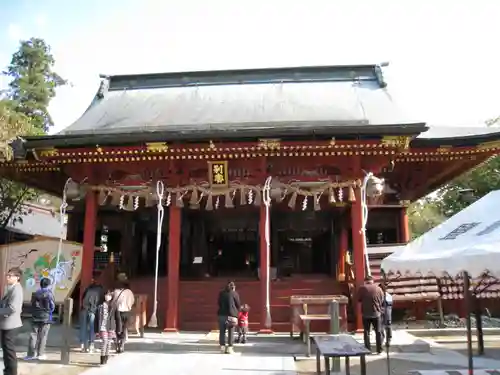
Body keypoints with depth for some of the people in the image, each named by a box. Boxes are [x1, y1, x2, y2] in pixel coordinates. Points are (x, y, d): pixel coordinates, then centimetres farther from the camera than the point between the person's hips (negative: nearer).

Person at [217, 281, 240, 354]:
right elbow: (238, 305, 5)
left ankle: (222, 347, 9)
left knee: (222, 331, 9)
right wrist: (236, 311, 24)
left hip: (222, 314, 3)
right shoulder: (234, 294, 2)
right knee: (231, 332, 2)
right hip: (231, 314, -3)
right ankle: (229, 348, 0)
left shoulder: (221, 293, 11)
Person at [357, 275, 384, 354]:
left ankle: (368, 349, 8)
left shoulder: (362, 288, -6)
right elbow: (382, 301, 4)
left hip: (366, 313, -1)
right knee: (378, 332, 12)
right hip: (376, 313, 1)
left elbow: (358, 299, 1)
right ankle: (379, 349, 13)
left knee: (366, 332, 9)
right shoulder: (378, 288, 0)